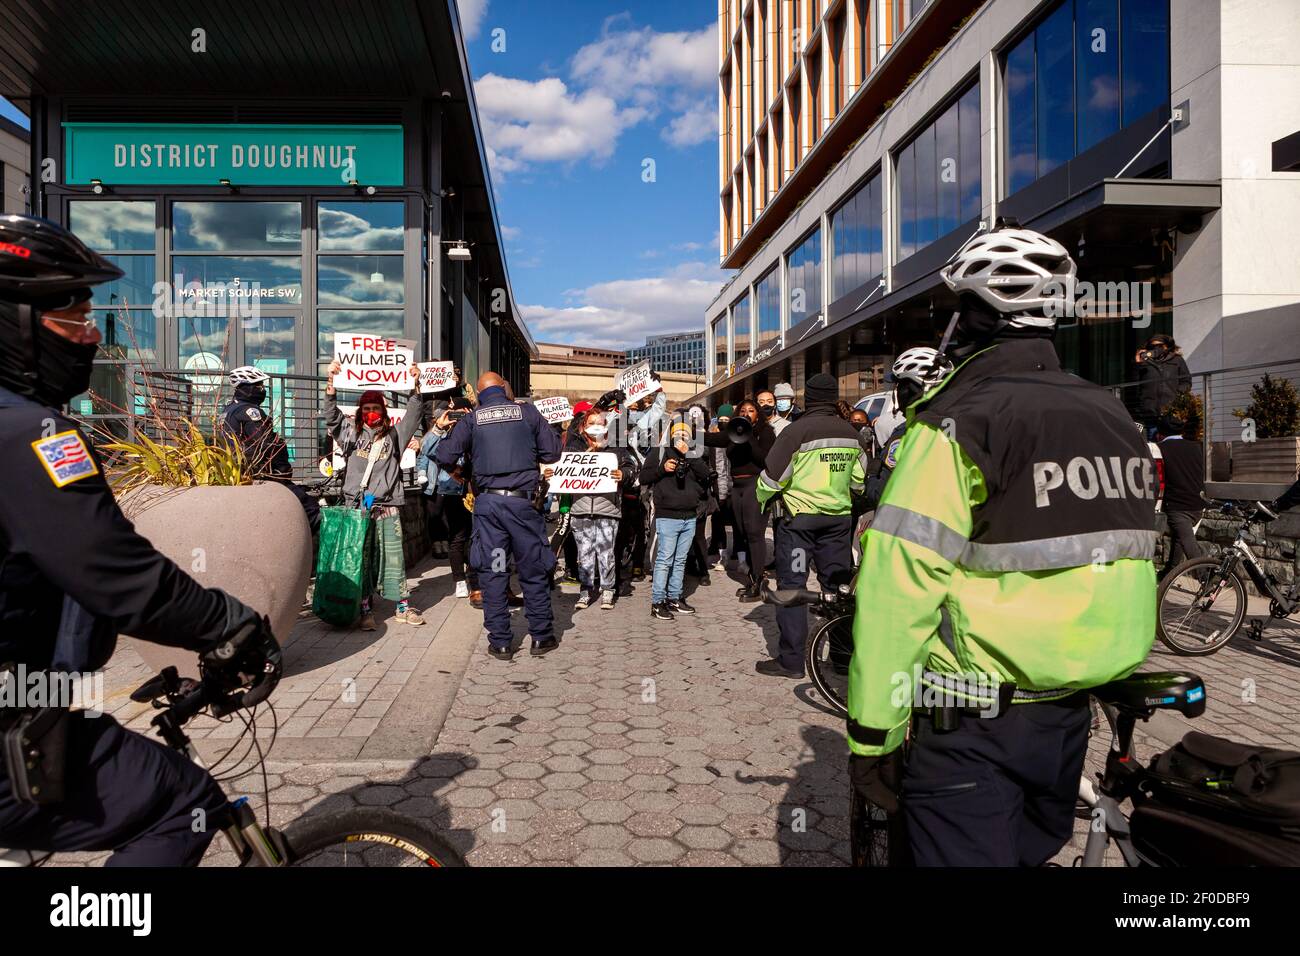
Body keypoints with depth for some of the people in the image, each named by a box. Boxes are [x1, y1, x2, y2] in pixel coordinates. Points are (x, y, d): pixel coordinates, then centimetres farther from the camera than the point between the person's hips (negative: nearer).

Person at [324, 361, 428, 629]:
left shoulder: (394, 435, 12)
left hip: (388, 508, 1)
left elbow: (414, 416, 5)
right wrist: (331, 381, -12)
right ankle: (366, 611, 8)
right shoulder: (351, 432, 10)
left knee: (394, 559, 2)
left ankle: (403, 607, 12)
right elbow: (331, 415, -1)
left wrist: (415, 386, -7)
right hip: (357, 506, 0)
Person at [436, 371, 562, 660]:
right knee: (533, 570, 9)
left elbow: (444, 456, 0)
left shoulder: (471, 419, 4)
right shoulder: (527, 412, 2)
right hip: (522, 500, -1)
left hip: (487, 501, 1)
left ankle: (500, 642, 12)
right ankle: (542, 637, 16)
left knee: (492, 571, 8)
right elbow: (552, 453, 2)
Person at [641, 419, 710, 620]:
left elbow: (705, 474, -2)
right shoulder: (659, 453, 3)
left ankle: (674, 598, 19)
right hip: (667, 517, -5)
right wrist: (662, 469, -14)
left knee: (680, 560, 11)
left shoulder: (694, 456, 15)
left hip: (690, 517, 5)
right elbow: (643, 477, -1)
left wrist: (689, 455, -10)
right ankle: (657, 602, -5)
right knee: (664, 560, -9)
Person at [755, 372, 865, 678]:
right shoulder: (849, 432, 5)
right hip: (839, 517, 5)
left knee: (792, 585, 1)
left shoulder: (797, 430, -12)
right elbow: (859, 480, 14)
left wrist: (761, 502, 8)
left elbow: (772, 477, -11)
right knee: (838, 584, 12)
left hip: (797, 517, -5)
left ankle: (791, 660, 2)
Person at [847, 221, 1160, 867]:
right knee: (1034, 852, 24)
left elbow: (897, 587, -22)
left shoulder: (959, 424, -17)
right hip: (1069, 715, 7)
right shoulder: (1114, 416, 5)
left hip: (972, 723, -7)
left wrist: (870, 733, -16)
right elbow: (1127, 558, 11)